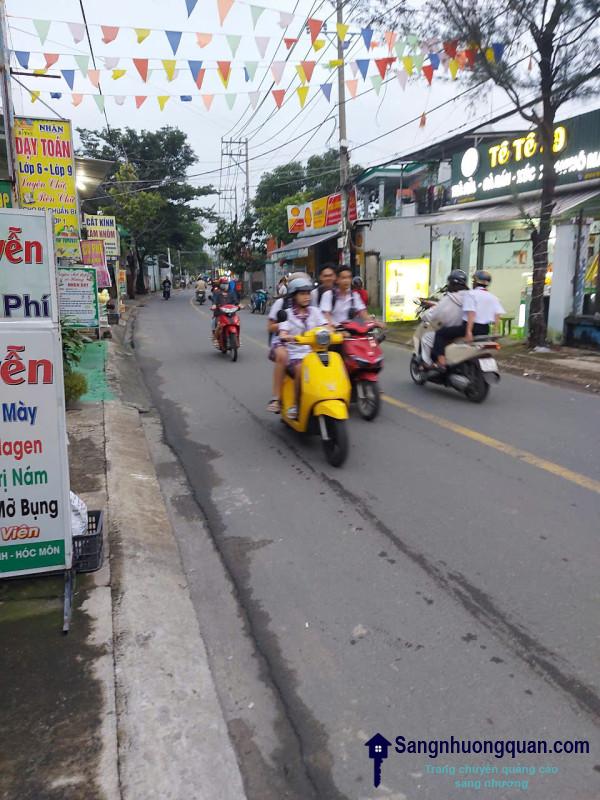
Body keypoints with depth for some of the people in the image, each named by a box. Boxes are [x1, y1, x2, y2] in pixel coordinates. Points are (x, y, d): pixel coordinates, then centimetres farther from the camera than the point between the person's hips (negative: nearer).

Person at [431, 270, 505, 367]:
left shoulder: (471, 294, -7)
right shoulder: (493, 297, 11)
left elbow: (471, 314, -19)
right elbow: (496, 320, 2)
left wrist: (469, 331, -24)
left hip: (471, 327, -7)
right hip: (485, 330, 8)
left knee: (441, 333, -3)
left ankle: (441, 360, -19)